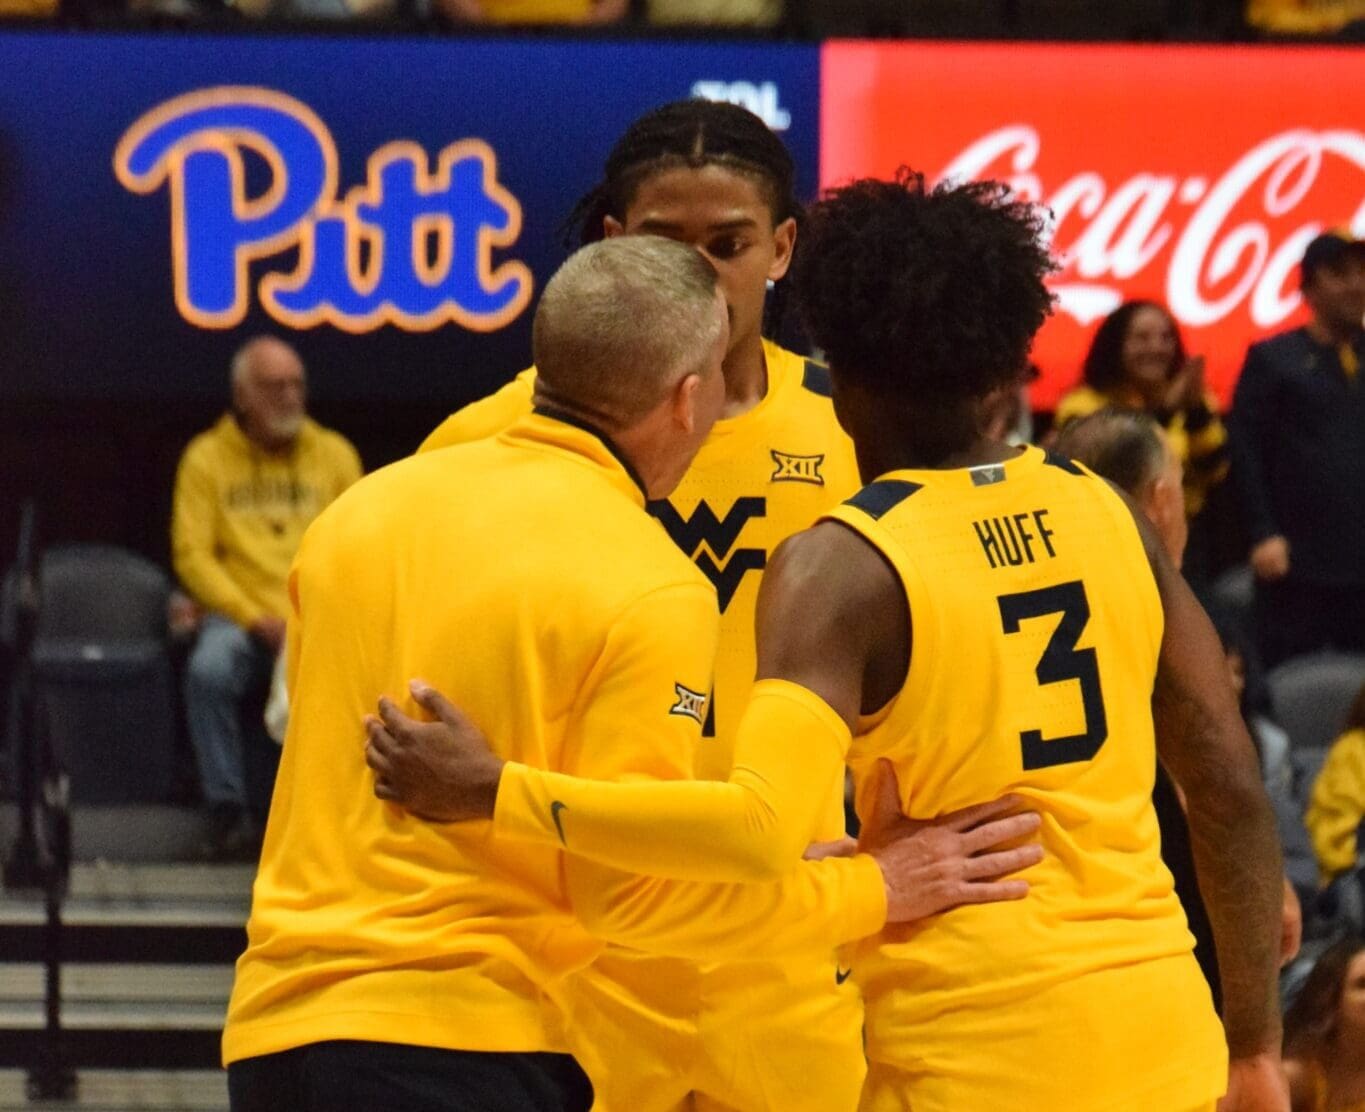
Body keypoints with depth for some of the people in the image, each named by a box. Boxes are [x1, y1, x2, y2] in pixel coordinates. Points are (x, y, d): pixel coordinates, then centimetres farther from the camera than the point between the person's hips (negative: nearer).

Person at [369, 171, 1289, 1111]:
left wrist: (496, 792, -19)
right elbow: (1234, 788, 7)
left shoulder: (841, 567, -10)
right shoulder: (1106, 511, 6)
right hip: (1161, 1035, 5)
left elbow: (761, 827, -25)